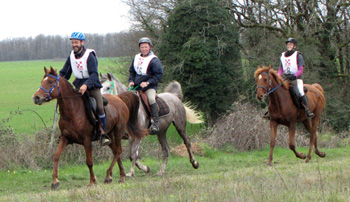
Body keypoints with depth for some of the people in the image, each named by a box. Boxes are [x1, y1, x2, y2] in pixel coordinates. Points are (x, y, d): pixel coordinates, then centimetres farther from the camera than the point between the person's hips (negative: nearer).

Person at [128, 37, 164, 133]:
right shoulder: (136, 58, 12)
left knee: (151, 99, -31)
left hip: (150, 87, -6)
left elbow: (159, 74, -10)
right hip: (137, 86, 6)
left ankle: (155, 123, -29)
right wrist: (131, 81, 2)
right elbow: (131, 71, 22)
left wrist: (148, 83, -19)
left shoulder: (154, 60, -7)